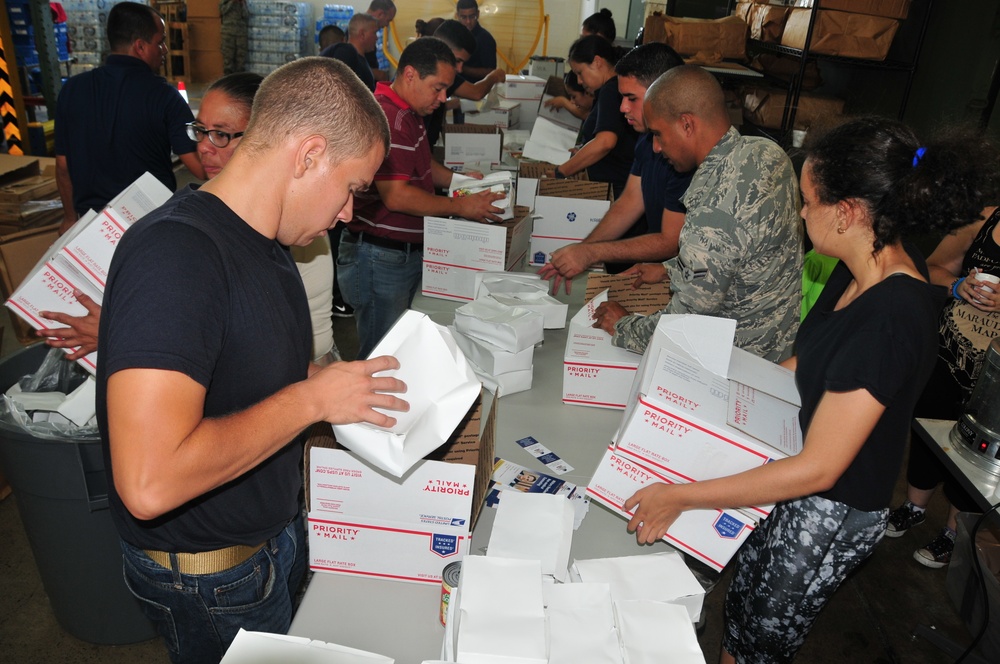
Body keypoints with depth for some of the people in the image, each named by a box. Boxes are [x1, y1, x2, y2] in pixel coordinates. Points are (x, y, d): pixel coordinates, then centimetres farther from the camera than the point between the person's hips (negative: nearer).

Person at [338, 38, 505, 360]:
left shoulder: (408, 114, 14)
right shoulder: (387, 118, -20)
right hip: (380, 257, -10)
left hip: (407, 252, 10)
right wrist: (461, 207, -19)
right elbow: (396, 196, -26)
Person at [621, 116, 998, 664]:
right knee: (740, 604, 24)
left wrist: (681, 496, -26)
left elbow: (817, 468, -30)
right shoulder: (873, 266, -6)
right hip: (793, 483, 8)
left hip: (829, 514, -7)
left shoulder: (892, 320, -34)